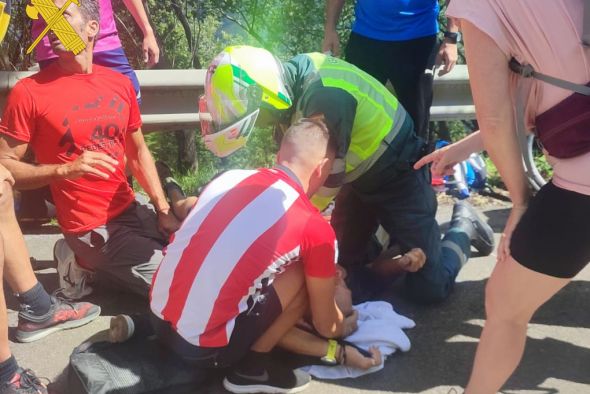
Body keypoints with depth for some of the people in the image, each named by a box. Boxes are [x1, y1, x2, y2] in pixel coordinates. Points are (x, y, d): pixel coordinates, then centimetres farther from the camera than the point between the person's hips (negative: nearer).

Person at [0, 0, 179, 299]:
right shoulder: (29, 91, -10)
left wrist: (164, 210, 2)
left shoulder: (119, 83, 5)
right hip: (92, 229, -6)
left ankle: (108, 267, 15)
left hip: (134, 211, 6)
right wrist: (65, 169, -25)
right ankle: (88, 264, 8)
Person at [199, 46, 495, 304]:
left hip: (398, 176, -8)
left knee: (429, 288, -1)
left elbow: (326, 182, -26)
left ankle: (463, 226, 24)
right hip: (360, 176, 8)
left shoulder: (324, 99, -37)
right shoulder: (296, 72, -10)